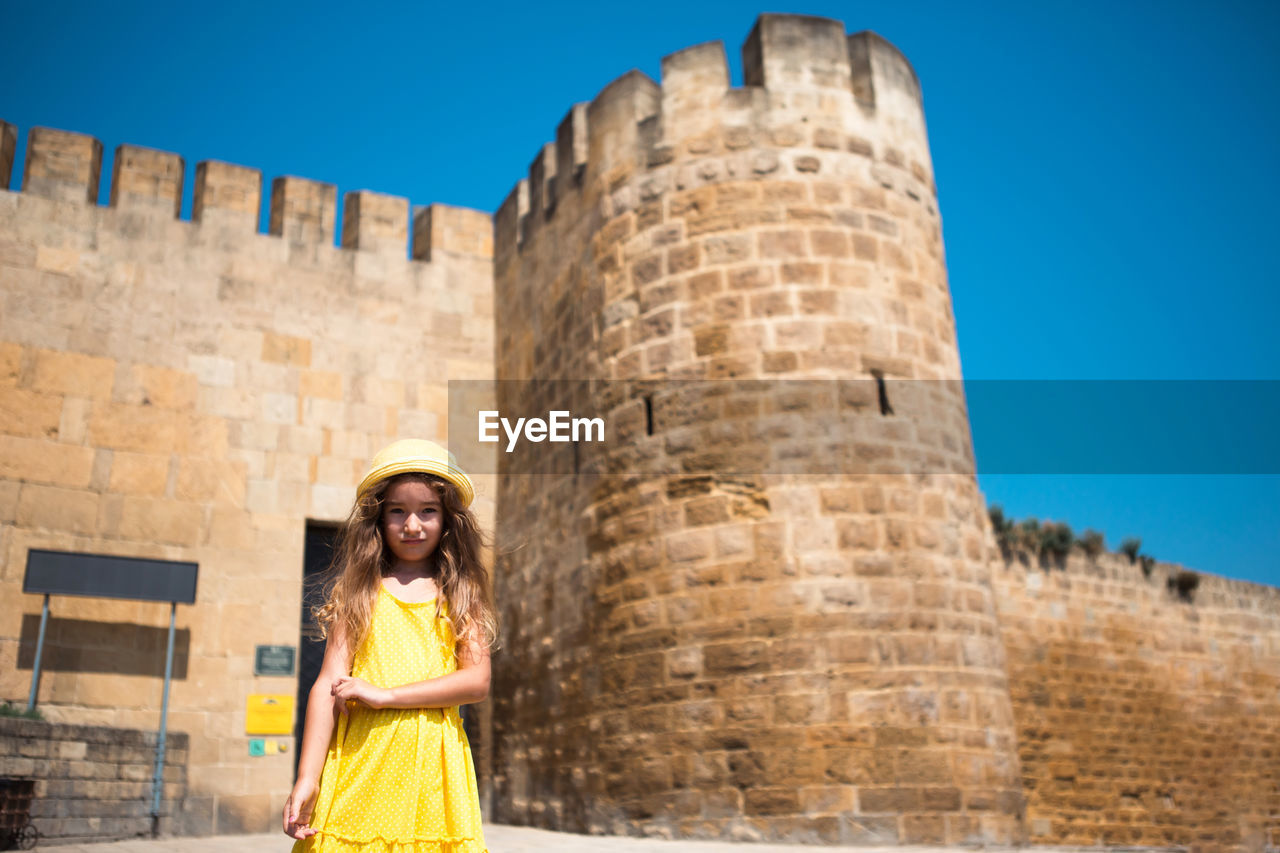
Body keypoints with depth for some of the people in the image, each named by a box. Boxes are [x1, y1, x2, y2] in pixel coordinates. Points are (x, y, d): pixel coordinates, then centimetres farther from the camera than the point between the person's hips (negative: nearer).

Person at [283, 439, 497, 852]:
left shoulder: (462, 594, 8)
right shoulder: (358, 590, 7)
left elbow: (478, 680, -3)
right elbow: (329, 683, 1)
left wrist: (384, 694, -10)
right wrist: (307, 780, -7)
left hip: (433, 768, 0)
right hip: (360, 759, 0)